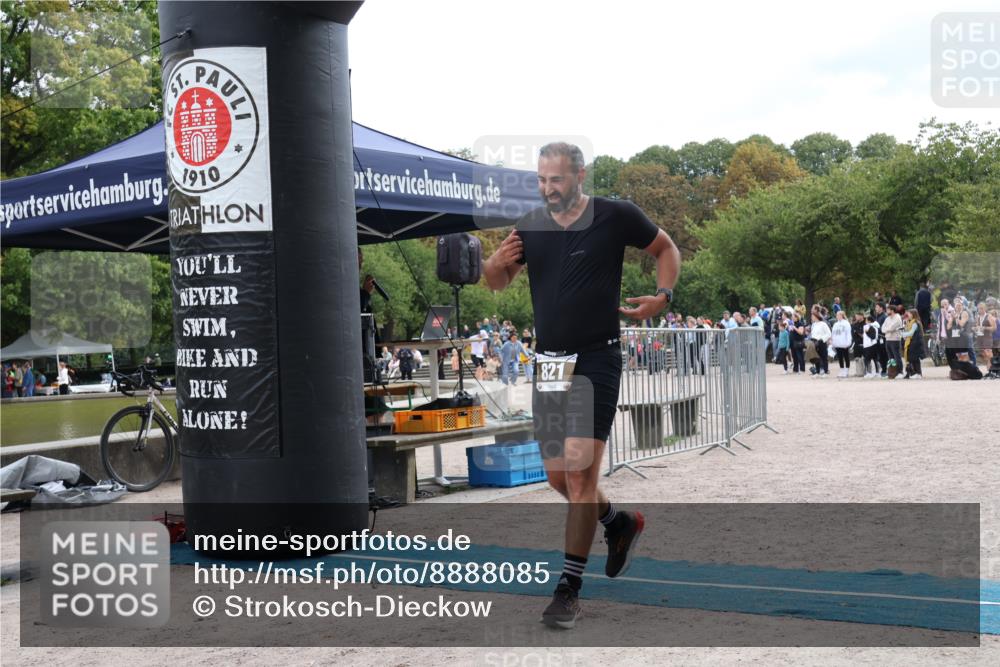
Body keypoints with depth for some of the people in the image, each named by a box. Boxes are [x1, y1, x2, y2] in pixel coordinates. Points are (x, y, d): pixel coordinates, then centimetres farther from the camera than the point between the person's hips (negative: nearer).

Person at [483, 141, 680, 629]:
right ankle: (619, 522, 39)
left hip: (596, 360, -5)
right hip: (548, 363, 5)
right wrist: (496, 264, -5)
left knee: (578, 470, -13)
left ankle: (569, 589, -6)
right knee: (557, 475, 10)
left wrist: (662, 296, -5)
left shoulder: (616, 216, -4)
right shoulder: (530, 227, 6)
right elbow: (498, 283, 18)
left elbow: (666, 248, 11)